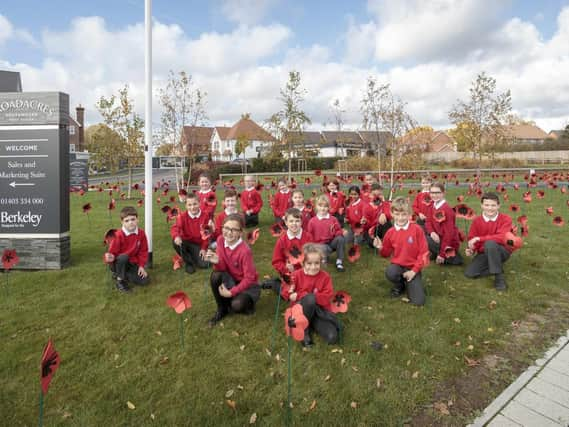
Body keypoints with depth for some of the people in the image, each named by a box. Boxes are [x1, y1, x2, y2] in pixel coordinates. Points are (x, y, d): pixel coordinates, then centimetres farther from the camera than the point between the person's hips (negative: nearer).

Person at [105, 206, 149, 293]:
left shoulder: (141, 233, -7)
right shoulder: (118, 235, -21)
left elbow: (143, 251, 1)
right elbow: (113, 252, -18)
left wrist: (141, 266, -5)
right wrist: (110, 257, -42)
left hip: (132, 263, 4)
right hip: (118, 263, -4)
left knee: (145, 281, -11)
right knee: (124, 257, -39)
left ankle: (123, 274, 13)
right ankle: (120, 280, -15)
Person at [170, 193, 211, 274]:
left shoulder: (205, 217, -7)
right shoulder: (182, 216, -9)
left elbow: (206, 234, -2)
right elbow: (175, 228, -24)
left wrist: (203, 248, -7)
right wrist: (176, 236, -47)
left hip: (198, 245, -1)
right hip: (186, 242, 1)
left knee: (203, 264, -21)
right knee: (175, 242, -34)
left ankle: (194, 257, 19)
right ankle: (189, 262, -8)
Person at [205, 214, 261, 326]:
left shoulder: (245, 251, -28)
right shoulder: (220, 240, -12)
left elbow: (249, 278, -21)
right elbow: (222, 268, -9)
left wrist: (231, 292, -23)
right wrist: (217, 262, -31)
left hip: (247, 284, -5)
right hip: (231, 280, 5)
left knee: (237, 305, -32)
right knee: (216, 275, -25)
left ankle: (247, 304, 8)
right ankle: (222, 308, -2)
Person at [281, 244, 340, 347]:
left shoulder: (325, 277, -4)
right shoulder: (297, 275, -5)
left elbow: (327, 297, -15)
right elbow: (286, 292, -7)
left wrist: (300, 295, -21)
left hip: (320, 311, 1)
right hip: (301, 311, 0)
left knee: (332, 337, -23)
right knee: (310, 298, -35)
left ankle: (313, 324, 6)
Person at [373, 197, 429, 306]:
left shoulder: (417, 229, -11)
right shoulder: (390, 232, -3)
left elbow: (423, 252, -8)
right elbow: (386, 253, 9)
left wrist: (414, 270, -13)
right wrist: (381, 248, -13)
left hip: (413, 267, -2)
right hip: (398, 265, 2)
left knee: (418, 301, -14)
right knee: (390, 273, -35)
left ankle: (409, 283, 20)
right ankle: (399, 285, 2)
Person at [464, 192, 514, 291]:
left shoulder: (505, 219, -13)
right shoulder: (476, 221, -2)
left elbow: (502, 238, -28)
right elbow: (472, 239, 1)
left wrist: (479, 239, -32)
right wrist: (470, 249, -23)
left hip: (502, 251, -4)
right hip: (484, 253, 4)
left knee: (490, 243, -39)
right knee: (469, 273, -19)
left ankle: (499, 277, -26)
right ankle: (498, 268, 2)